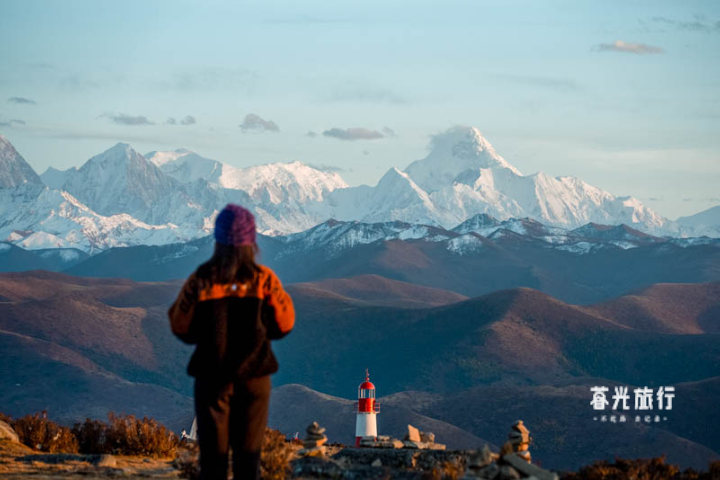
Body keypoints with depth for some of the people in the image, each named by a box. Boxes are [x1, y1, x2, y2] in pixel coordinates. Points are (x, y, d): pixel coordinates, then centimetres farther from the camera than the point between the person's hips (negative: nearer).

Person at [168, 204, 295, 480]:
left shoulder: (201, 280, -10)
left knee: (213, 452, 5)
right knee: (248, 453, 9)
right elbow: (283, 325, 0)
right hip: (254, 375, 1)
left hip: (211, 376, 0)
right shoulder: (264, 280, -10)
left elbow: (181, 327, -2)